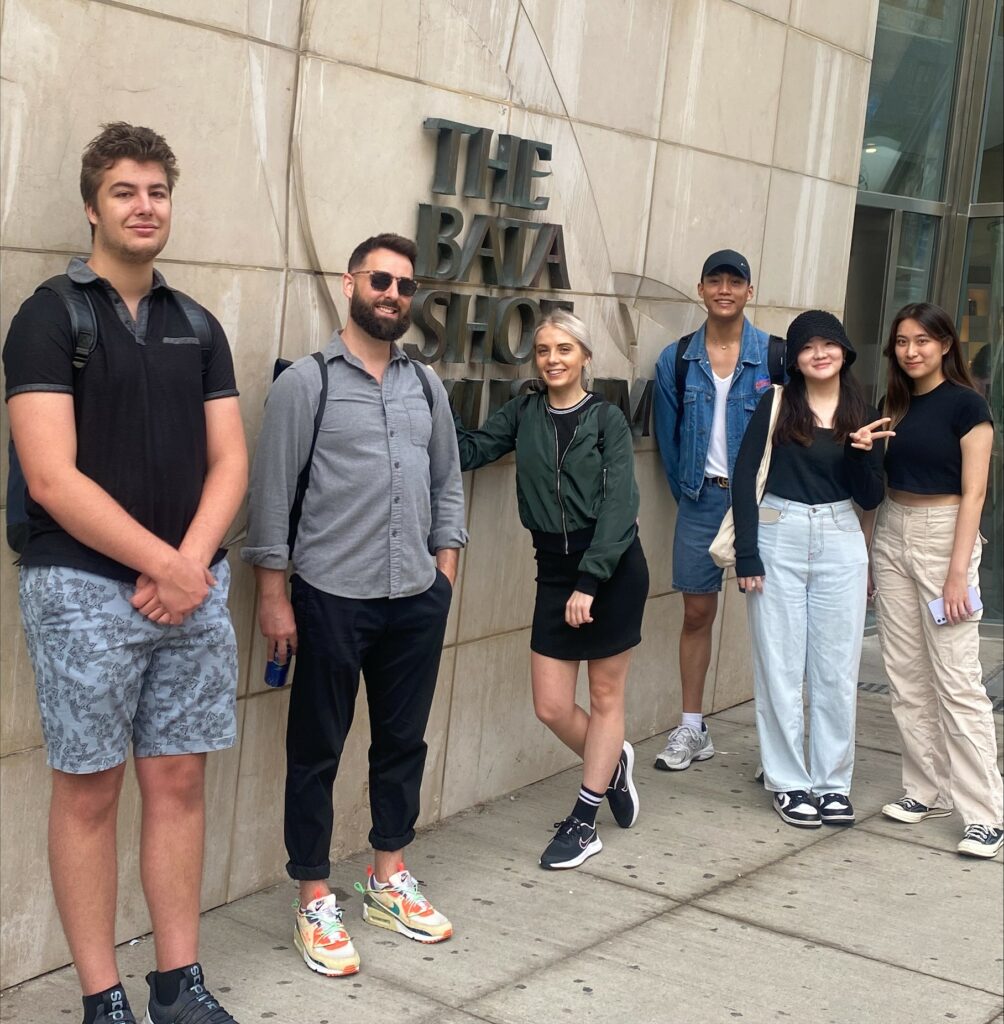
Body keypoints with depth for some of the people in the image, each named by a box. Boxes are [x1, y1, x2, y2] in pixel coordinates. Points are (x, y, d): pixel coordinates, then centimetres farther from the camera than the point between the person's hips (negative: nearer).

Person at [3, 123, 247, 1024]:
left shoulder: (198, 326, 11)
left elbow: (229, 461, 7)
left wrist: (192, 562, -10)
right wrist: (161, 567, -14)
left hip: (194, 589, 5)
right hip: (85, 589, -5)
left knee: (179, 782, 9)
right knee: (89, 790, 3)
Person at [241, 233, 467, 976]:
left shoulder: (427, 385, 10)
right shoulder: (306, 381, -5)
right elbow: (271, 492, -6)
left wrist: (445, 575, 7)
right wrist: (273, 595, -9)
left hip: (416, 599, 5)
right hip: (331, 598, -5)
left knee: (403, 741, 14)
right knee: (317, 751, 5)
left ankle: (389, 880, 30)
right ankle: (316, 903, 17)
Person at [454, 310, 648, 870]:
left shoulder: (607, 418, -6)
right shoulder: (524, 414, 6)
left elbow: (619, 506, -13)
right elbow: (469, 451, -4)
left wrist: (590, 581, -19)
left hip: (612, 566, -4)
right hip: (554, 568, 4)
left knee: (605, 694, 6)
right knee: (551, 706, 3)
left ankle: (584, 823, 16)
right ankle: (613, 761, 33)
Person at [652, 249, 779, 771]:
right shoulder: (676, 360, 3)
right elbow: (668, 436, 9)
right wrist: (688, 493, 7)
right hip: (702, 498, 2)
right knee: (696, 613, 8)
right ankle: (691, 730, 19)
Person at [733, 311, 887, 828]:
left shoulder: (864, 417, 6)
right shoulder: (775, 405, -2)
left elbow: (870, 499, 6)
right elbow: (745, 477, -4)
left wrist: (863, 452, -13)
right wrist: (746, 552, -10)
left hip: (840, 543, 2)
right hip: (778, 537, -2)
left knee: (837, 668, 6)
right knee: (780, 667, 3)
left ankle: (832, 783, 18)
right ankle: (788, 782, 14)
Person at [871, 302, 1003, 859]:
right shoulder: (895, 402, 11)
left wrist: (958, 571, -16)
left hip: (944, 536, -6)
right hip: (891, 535, 6)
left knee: (956, 680, -8)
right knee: (907, 676, 8)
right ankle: (928, 791, 19)